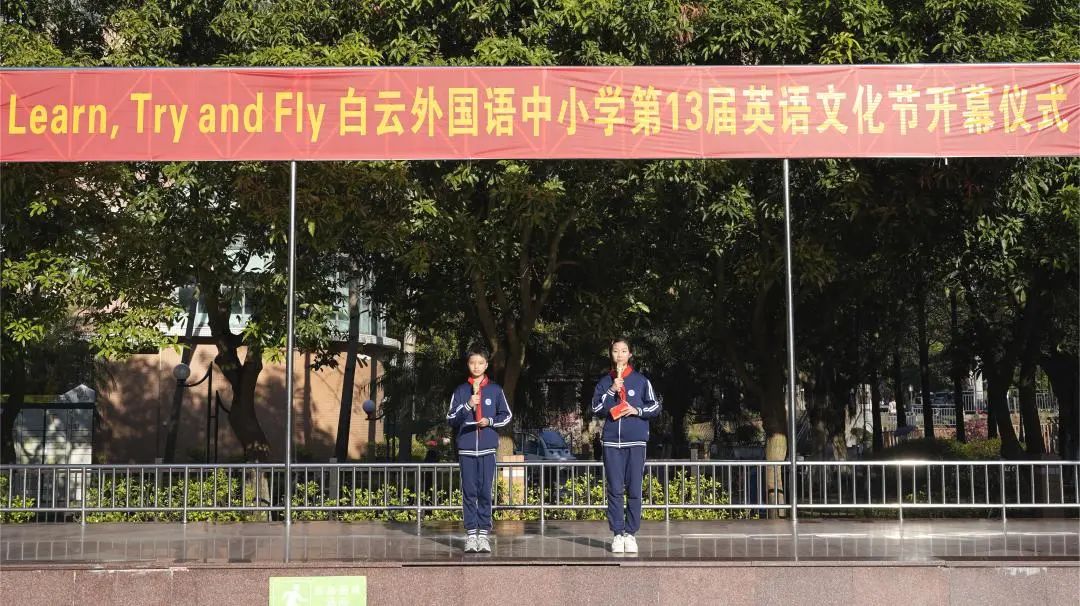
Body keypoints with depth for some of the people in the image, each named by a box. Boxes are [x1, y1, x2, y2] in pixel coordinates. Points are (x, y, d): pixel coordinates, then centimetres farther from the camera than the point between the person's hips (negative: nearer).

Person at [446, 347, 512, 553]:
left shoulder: (495, 390, 7)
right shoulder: (460, 391, 7)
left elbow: (507, 415, 13)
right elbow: (451, 419, 4)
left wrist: (490, 421, -5)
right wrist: (468, 406, -11)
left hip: (487, 449, 0)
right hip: (466, 449, 0)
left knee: (485, 492, -1)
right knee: (469, 492, 0)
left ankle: (483, 534, 3)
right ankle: (470, 534, 3)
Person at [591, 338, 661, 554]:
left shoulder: (641, 381, 7)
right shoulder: (604, 382, 11)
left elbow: (655, 407, 8)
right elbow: (596, 408, 1)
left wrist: (637, 410, -8)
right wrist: (611, 391, -9)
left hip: (636, 441, -1)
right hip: (612, 441, 1)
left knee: (634, 490, -3)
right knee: (615, 490, -1)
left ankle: (631, 534, 2)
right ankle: (617, 534, 2)